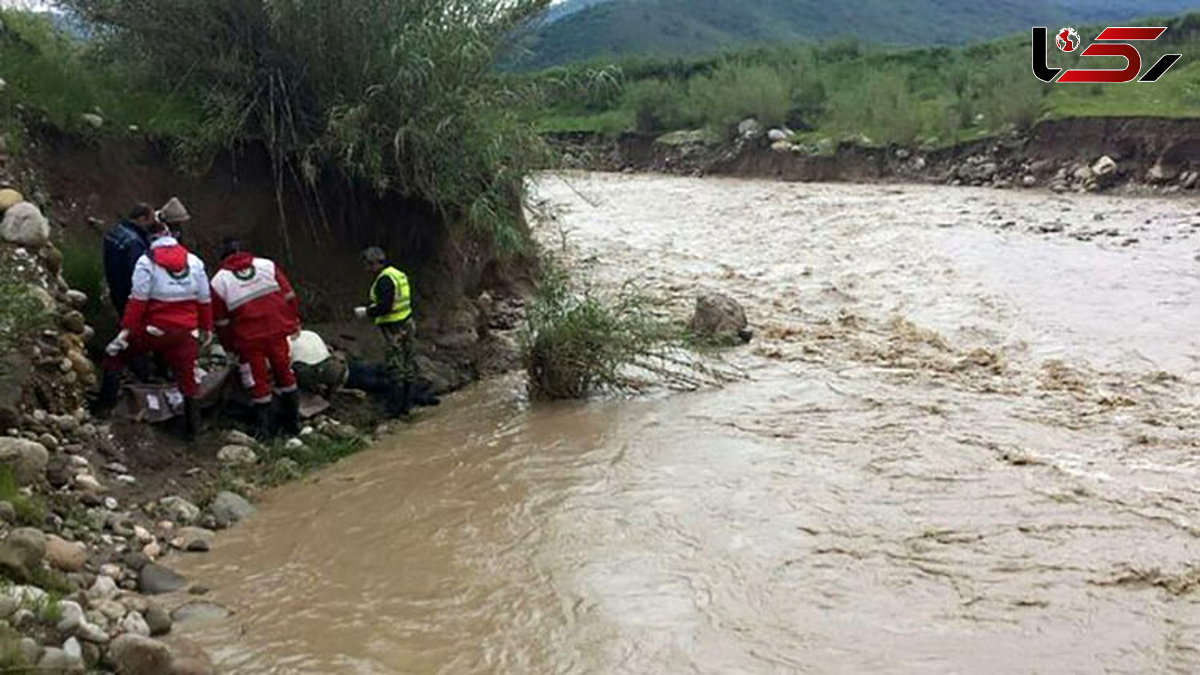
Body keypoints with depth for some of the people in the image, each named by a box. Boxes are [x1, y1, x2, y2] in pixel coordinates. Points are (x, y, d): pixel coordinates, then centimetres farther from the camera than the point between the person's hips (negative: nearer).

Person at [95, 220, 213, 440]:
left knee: (116, 354, 17)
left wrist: (126, 329, -10)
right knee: (187, 378, 11)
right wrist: (206, 329, 18)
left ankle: (105, 404, 14)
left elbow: (138, 300, -13)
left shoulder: (147, 262, -9)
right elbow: (205, 300, 8)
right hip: (185, 332, 3)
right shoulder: (195, 262, 4)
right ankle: (192, 428, 14)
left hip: (153, 329, -3)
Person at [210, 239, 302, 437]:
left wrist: (229, 346, 15)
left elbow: (221, 321, 5)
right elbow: (289, 296, 3)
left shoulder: (219, 281, 2)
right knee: (285, 374, 16)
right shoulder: (267, 265, 5)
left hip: (248, 339, -2)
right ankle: (292, 422, 24)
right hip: (277, 331, 2)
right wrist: (294, 322, 12)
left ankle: (265, 428, 13)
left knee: (258, 383, 8)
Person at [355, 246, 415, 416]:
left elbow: (385, 306, -24)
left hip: (394, 328, -10)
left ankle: (398, 405, 3)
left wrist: (367, 312, -10)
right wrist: (372, 307, 18)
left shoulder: (385, 280, -18)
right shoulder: (399, 274, 12)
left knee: (396, 365, -3)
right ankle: (406, 403, 21)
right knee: (407, 363, 13)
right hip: (406, 323, 10)